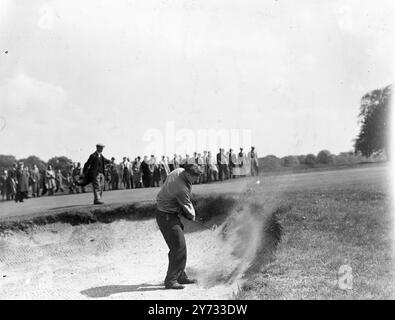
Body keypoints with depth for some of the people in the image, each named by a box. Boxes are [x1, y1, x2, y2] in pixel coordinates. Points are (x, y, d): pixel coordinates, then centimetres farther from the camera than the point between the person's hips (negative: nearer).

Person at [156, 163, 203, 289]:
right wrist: (192, 216, 9)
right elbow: (187, 206, -12)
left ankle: (181, 276, 25)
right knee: (179, 247, -11)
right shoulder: (181, 188, -29)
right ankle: (170, 280, -8)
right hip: (167, 217, -10)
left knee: (178, 246, 16)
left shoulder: (179, 171, -1)